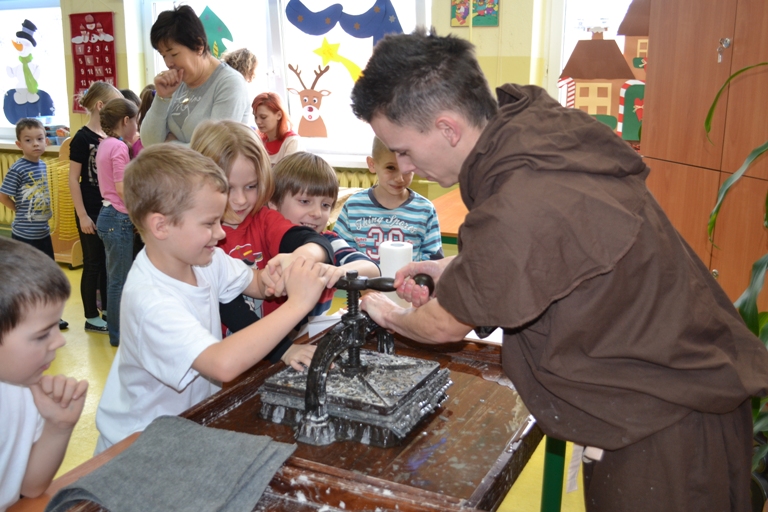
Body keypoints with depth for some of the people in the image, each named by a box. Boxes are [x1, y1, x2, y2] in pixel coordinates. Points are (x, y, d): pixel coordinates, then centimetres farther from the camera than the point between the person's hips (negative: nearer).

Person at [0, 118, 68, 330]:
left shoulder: (43, 165, 4)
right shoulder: (17, 169, -17)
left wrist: (46, 211, 6)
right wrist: (21, 211, -5)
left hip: (43, 231, 7)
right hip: (24, 234, -7)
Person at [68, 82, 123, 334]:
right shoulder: (82, 138, -12)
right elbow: (73, 179, -12)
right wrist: (82, 215, -15)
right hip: (92, 211, -6)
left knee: (108, 261, 14)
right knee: (93, 263, 3)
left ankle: (107, 310, 27)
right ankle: (91, 318, 16)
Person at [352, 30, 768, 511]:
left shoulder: (518, 213, -34)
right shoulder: (538, 127, -7)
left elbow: (445, 326, -13)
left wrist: (391, 316, 8)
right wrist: (456, 267, 6)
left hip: (668, 422, -8)